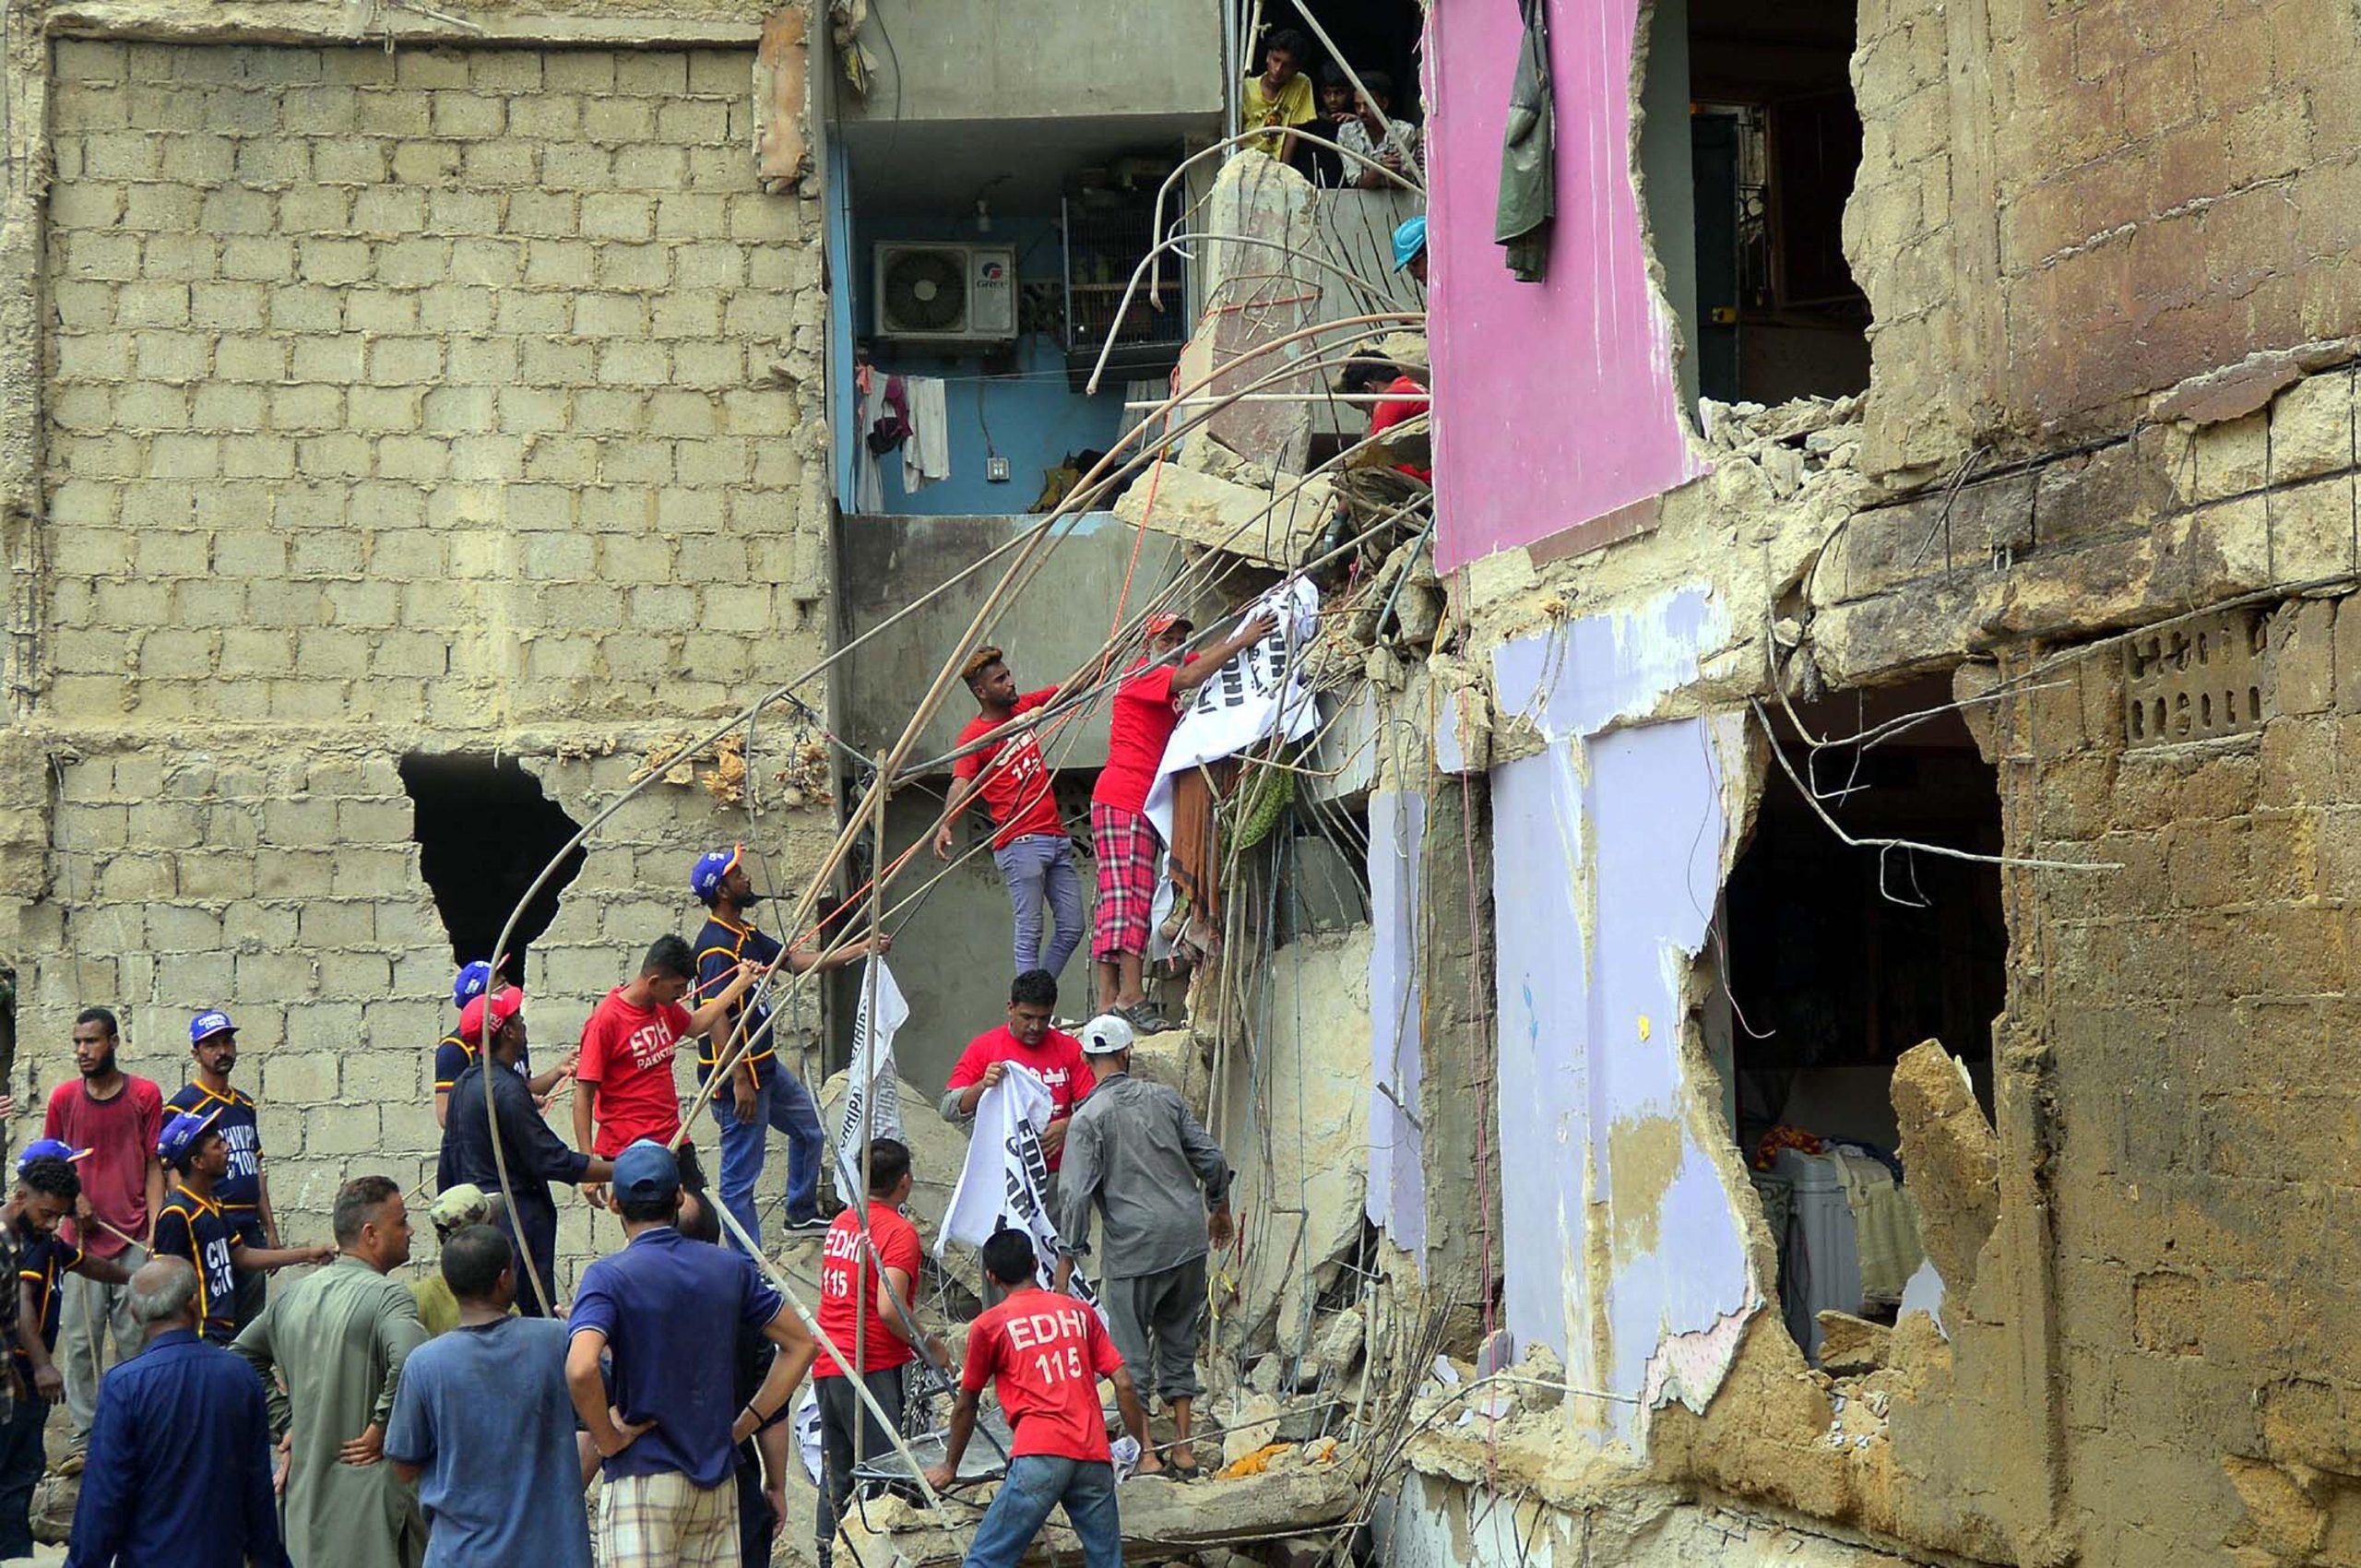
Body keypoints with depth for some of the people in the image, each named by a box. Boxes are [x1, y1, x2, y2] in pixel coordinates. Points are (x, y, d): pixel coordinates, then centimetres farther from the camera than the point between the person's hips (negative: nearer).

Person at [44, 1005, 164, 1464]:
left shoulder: (145, 1095, 1)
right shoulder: (64, 1098, 5)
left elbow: (153, 1167, 3)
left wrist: (155, 1232, -5)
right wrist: (72, 1199, -5)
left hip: (135, 1239, -1)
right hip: (83, 1238, 1)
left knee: (135, 1341, 2)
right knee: (81, 1343, 2)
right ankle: (84, 1436, 9)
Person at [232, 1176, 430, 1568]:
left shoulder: (294, 1296, 11)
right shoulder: (387, 1296, -14)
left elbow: (241, 1357, 23)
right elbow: (411, 1363, -33)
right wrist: (382, 1428, -18)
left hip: (307, 1495, 8)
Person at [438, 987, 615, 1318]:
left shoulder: (466, 1082, 11)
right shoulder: (506, 1089, -19)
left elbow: (447, 1164, 19)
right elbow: (554, 1161, -20)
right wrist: (621, 1171, -17)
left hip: (475, 1214, 10)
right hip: (515, 1220, -10)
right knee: (535, 1313, -10)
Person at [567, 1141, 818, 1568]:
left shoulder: (610, 1276, -9)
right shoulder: (730, 1270, 7)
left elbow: (581, 1368, -26)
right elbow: (800, 1344, 14)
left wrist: (609, 1440, -11)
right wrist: (742, 1426, 12)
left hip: (642, 1478, -5)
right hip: (718, 1480, 5)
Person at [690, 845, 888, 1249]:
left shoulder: (746, 935, 10)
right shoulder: (717, 947, -21)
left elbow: (799, 961, 15)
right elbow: (716, 1020, -25)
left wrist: (861, 949, 12)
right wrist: (740, 1082, -26)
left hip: (765, 1065, 11)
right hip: (738, 1074, -11)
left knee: (809, 1127, 27)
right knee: (741, 1176, -3)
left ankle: (802, 1213, 42)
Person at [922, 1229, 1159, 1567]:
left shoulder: (988, 1326, 9)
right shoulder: (1080, 1313, 18)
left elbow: (966, 1406, 17)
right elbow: (1123, 1384, 13)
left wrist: (949, 1468, 30)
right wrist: (1145, 1450, 21)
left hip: (1039, 1454, -4)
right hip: (1094, 1457, 4)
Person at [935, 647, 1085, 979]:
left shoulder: (1023, 707, 13)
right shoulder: (974, 735, -7)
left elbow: (1070, 688, 22)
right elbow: (962, 782, -20)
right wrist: (945, 824, -38)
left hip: (1056, 837, 7)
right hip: (1019, 843, -7)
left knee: (1071, 929, 6)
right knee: (1030, 932, -9)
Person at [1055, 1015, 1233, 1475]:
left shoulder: (1089, 1117, -7)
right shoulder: (1163, 1098, 6)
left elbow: (1077, 1194, -13)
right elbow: (1211, 1158, 10)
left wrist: (1067, 1257, -7)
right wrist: (1219, 1208, 26)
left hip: (1133, 1247, -5)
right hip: (1188, 1235, 5)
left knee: (1130, 1351, 6)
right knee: (1179, 1340, 17)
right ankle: (1183, 1445, 20)